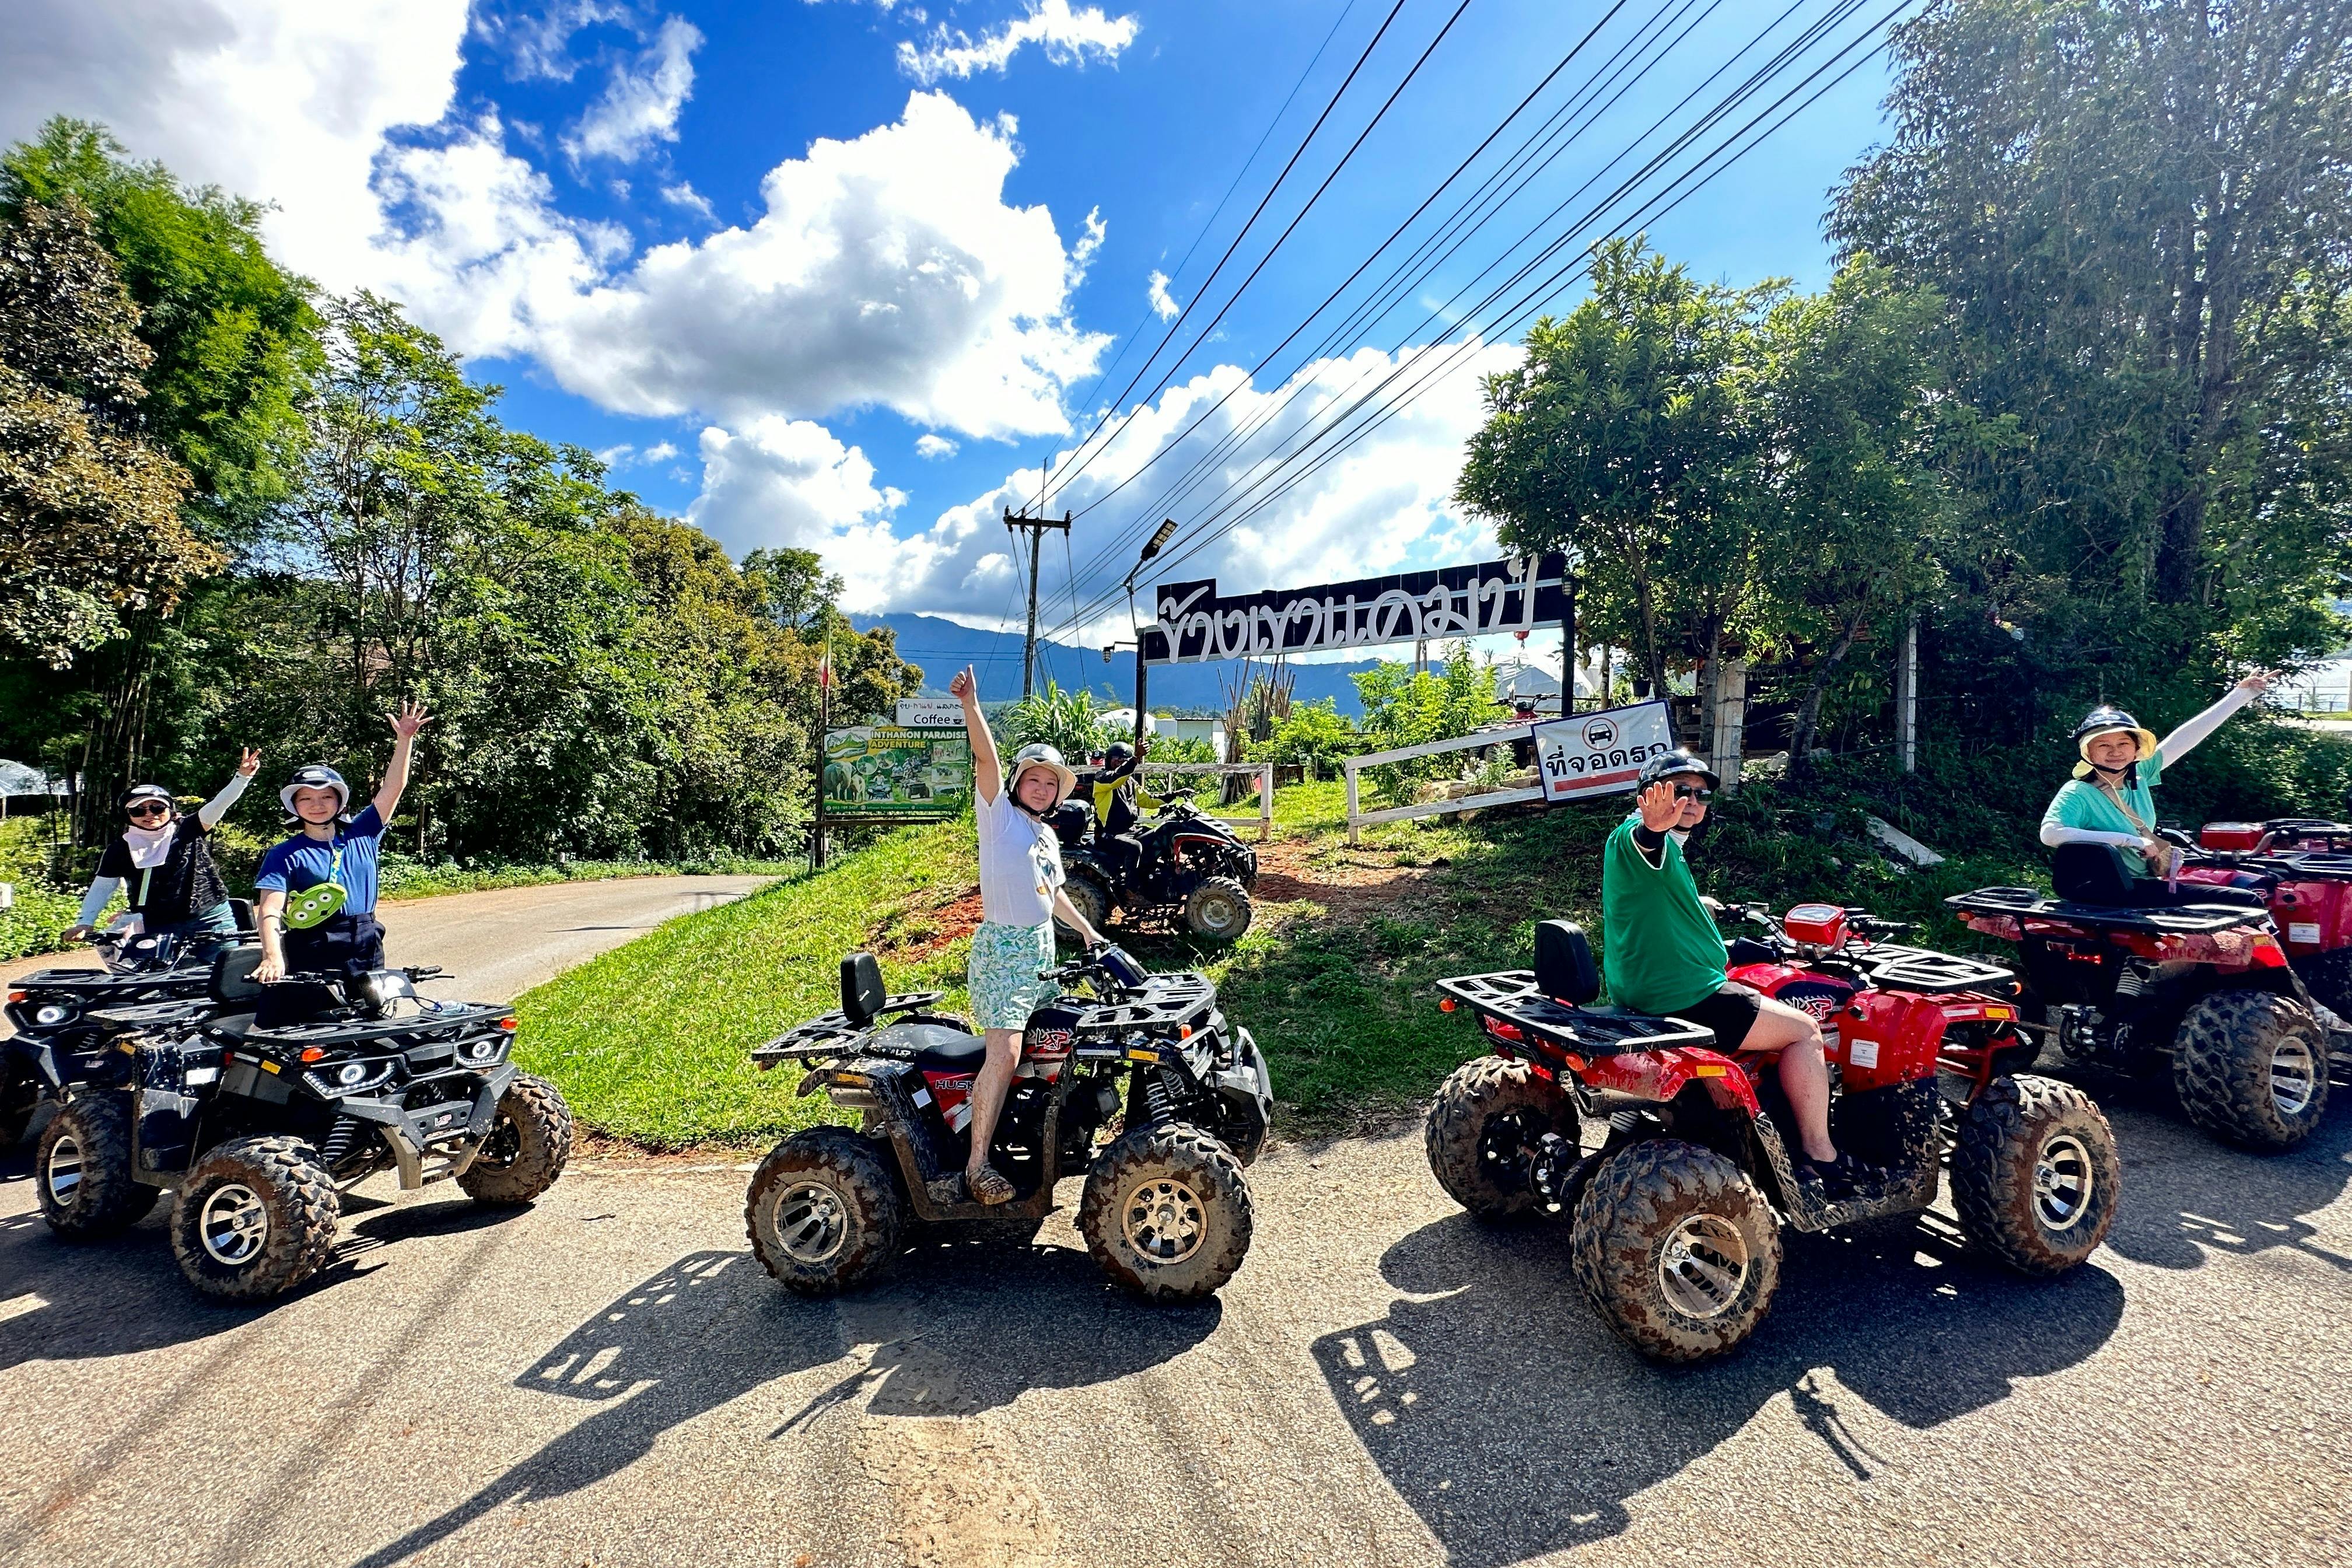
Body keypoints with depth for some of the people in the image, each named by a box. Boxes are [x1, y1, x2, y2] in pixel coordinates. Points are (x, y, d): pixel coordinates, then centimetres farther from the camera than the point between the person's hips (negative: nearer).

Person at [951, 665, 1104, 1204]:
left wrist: (1086, 930, 29)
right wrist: (970, 704, -34)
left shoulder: (1048, 836, 17)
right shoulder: (999, 812, -4)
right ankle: (977, 1165, -14)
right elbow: (986, 757, -21)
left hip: (1042, 946, 8)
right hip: (1003, 944, -8)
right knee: (1004, 1053, -18)